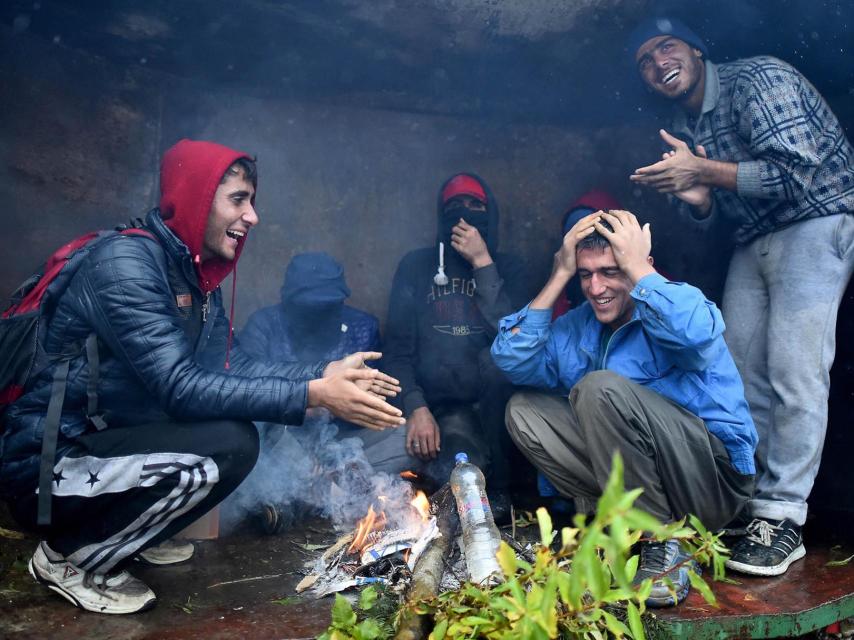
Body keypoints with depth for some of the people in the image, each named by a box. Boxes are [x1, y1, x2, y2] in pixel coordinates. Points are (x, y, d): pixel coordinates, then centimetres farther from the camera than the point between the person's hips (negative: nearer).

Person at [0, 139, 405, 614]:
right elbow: (180, 389, -29)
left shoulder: (197, 276, 5)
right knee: (226, 445, -25)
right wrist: (312, 396, -30)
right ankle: (69, 558, -4)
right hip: (48, 462, -9)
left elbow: (232, 369, 2)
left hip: (104, 439, 9)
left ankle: (120, 532, 15)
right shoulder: (127, 262, -23)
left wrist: (325, 374, -10)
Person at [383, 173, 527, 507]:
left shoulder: (507, 268, 8)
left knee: (498, 356, -32)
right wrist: (416, 408, -13)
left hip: (493, 404, 2)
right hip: (439, 406, -2)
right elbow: (398, 350, 2)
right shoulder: (416, 265, 8)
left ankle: (498, 487, -16)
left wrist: (482, 263, -13)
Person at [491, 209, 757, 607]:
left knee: (599, 387, -27)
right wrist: (559, 276, -5)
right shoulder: (577, 326, 9)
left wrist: (638, 267, -20)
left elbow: (696, 333, -35)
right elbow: (511, 361, -3)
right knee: (523, 410, 1)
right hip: (633, 478, 7)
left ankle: (663, 544, -15)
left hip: (714, 480, -7)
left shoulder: (674, 304, -10)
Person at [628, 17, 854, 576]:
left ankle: (784, 519, -13)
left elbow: (797, 173, -24)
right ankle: (754, 499, 10)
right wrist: (695, 197, -9)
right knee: (740, 371, 0)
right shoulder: (682, 128, 10)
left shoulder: (756, 79, -14)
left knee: (793, 371, -18)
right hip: (754, 239, 8)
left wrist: (703, 170, -23)